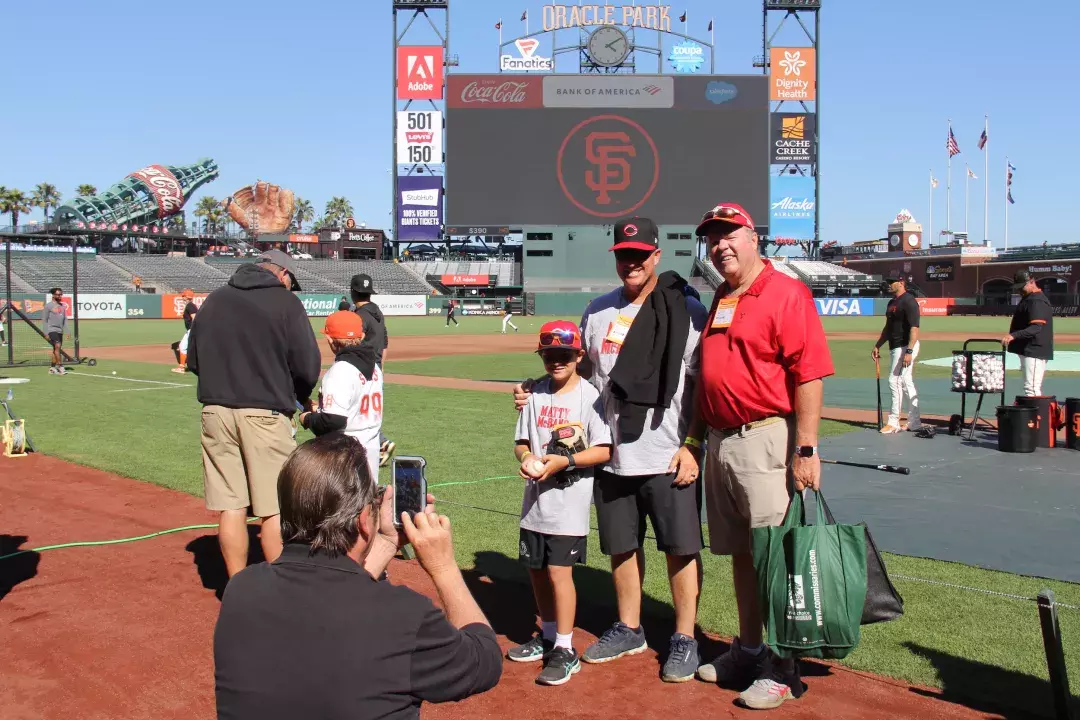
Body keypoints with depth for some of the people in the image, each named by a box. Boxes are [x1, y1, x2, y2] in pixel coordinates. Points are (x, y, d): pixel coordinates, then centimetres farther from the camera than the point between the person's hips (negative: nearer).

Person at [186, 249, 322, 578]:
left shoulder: (214, 299, 13)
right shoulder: (286, 302, -2)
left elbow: (193, 360, 15)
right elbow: (307, 366, -5)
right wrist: (302, 397, 13)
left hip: (216, 412, 5)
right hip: (265, 413, -5)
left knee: (230, 506, 9)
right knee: (275, 509, 2)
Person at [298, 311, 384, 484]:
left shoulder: (341, 371, -18)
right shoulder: (373, 366, 7)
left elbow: (333, 421, -23)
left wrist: (307, 419, -4)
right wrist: (321, 409, 19)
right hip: (371, 449, 8)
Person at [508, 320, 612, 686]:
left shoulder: (589, 395, -10)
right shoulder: (536, 394, 6)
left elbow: (603, 450, -12)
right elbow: (521, 441, 10)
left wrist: (563, 461, -22)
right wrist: (526, 457, -12)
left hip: (569, 501, -6)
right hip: (535, 499, 6)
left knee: (558, 571, -7)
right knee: (536, 570, 14)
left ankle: (565, 650, 5)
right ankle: (547, 636, 33)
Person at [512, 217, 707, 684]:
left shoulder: (686, 310, -6)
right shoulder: (598, 312, 9)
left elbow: (705, 385, -6)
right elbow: (582, 373, 19)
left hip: (670, 458, -5)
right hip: (613, 457, 5)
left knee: (681, 547, 2)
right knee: (621, 545, 15)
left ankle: (684, 639, 17)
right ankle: (629, 630, 31)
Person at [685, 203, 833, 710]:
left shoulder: (786, 293, -10)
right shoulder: (719, 302, 17)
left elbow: (809, 373, -17)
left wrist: (806, 449, -21)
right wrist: (694, 440, 19)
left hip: (767, 440, -8)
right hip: (720, 443, 8)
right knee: (739, 554, 16)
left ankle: (781, 669, 8)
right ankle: (748, 651, 28)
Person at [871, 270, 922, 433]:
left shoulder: (909, 301, -14)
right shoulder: (892, 303, 16)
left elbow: (914, 328, -21)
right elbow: (888, 328, 24)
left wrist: (909, 351, -28)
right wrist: (877, 346, 19)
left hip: (905, 347, -10)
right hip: (895, 348, 10)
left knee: (895, 381, -11)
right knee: (907, 384, 11)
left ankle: (893, 422, -7)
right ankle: (914, 422, 16)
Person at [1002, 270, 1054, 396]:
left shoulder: (1036, 301, -16)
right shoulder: (1028, 298, 17)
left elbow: (1036, 328, -28)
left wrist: (1013, 336, -39)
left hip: (1034, 351, -11)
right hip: (1029, 350, 11)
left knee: (1031, 388, -16)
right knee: (1034, 388, 15)